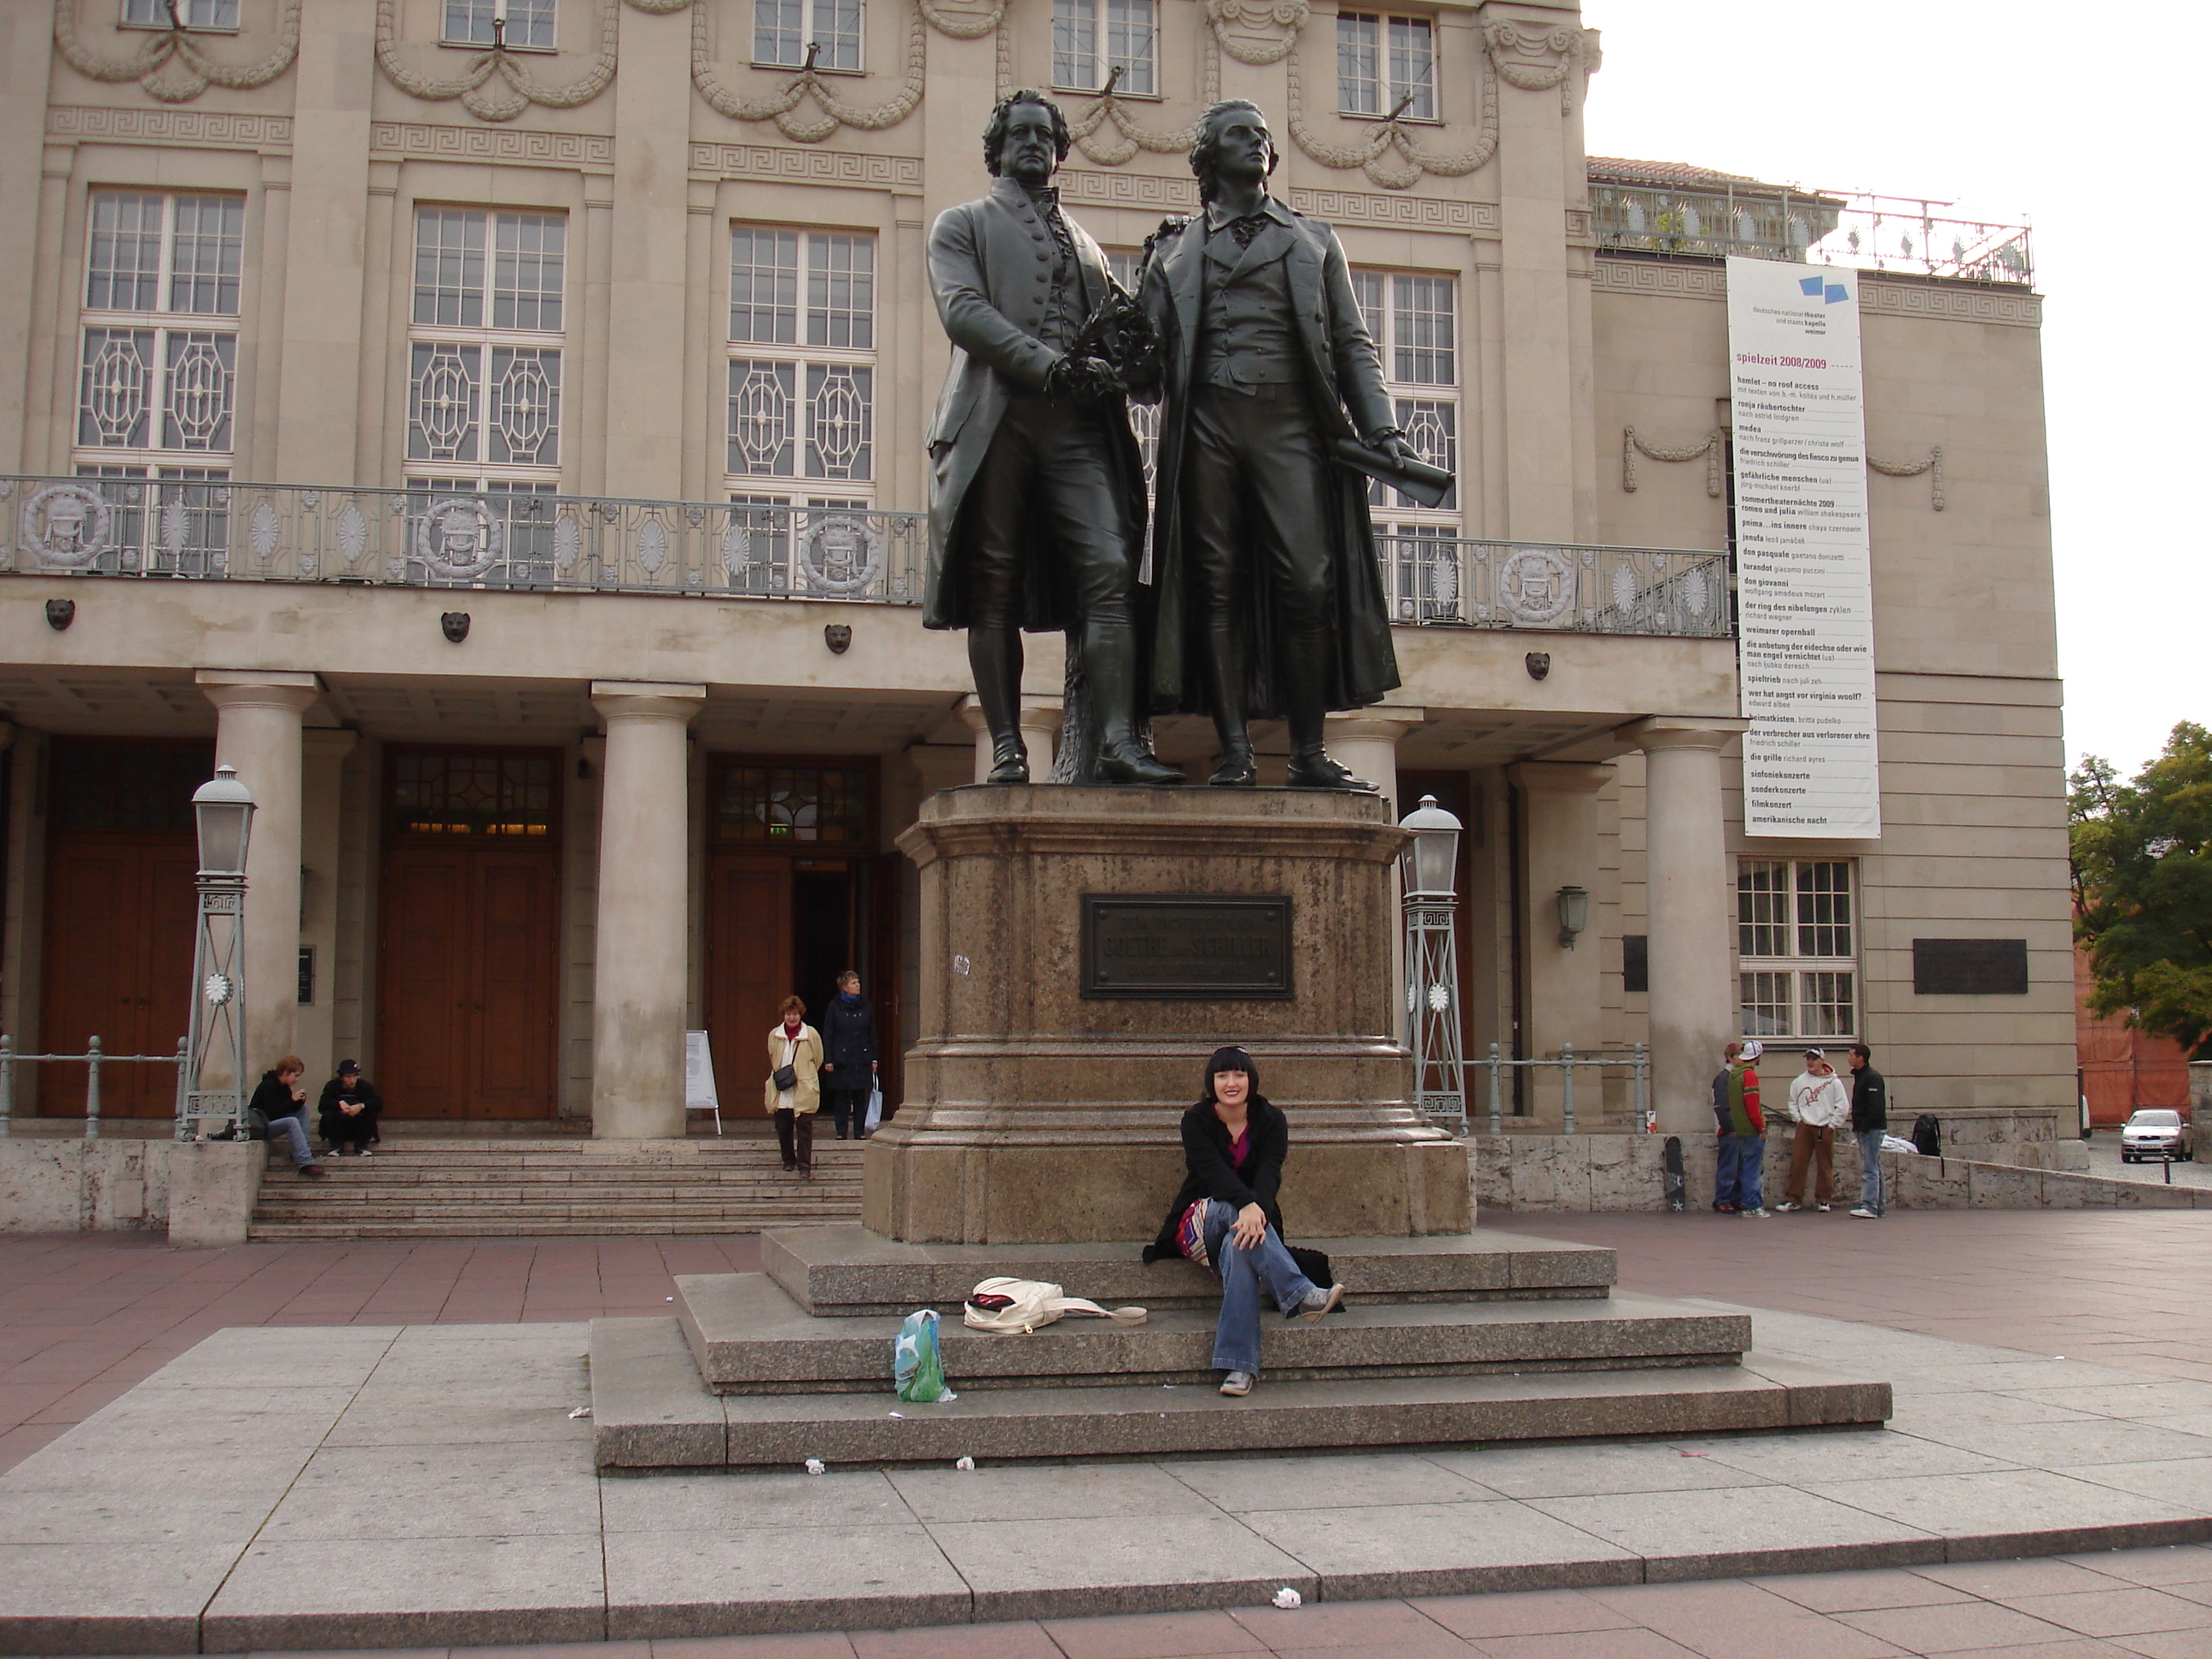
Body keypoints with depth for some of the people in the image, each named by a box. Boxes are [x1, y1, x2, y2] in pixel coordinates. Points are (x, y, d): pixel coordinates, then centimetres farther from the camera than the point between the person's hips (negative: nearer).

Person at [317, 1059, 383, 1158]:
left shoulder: (365, 1086, -9)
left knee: (372, 1114, -26)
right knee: (327, 1115, -28)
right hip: (338, 1127, 0)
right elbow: (322, 1106, -23)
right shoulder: (332, 1086, -10)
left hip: (358, 1128, 0)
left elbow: (379, 1103, -22)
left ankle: (361, 1146, -8)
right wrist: (339, 1103, -38)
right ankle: (337, 1146, -8)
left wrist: (361, 1106, -38)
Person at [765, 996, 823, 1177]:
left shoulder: (811, 1034, -3)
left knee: (804, 1128, -7)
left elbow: (817, 1060, 4)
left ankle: (805, 1166, -7)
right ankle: (789, 1160, 27)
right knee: (783, 1128, 9)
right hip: (781, 1092, 3)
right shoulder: (774, 1035, 5)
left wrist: (803, 1077, 4)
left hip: (804, 1090, -3)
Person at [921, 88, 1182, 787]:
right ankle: (1007, 749, -2)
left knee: (1110, 570, -14)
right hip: (997, 420, -3)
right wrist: (1049, 366, -14)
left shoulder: (1084, 242, 29)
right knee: (995, 589, -5)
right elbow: (963, 310, -2)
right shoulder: (963, 225, 16)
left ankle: (1118, 742, -21)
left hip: (1078, 424, 3)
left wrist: (1110, 368, -1)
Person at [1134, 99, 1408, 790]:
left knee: (1308, 583, -10)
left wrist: (1381, 427, 3)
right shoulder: (1176, 248, 20)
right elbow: (1151, 351, 14)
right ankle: (1234, 752, -2)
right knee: (1217, 586, -4)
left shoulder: (1313, 239, 22)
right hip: (1207, 425, 0)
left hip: (1290, 423, 0)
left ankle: (1309, 753, -6)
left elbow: (1352, 344, 15)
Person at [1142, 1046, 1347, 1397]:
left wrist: (1258, 1209, -39)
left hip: (1255, 1212, 1)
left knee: (1238, 1247, -38)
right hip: (1200, 1222, 0)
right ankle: (1300, 1294, -51)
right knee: (1235, 1209, -37)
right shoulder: (1196, 1120, -4)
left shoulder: (1270, 1119, 1)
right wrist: (1246, 1205, -41)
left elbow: (1270, 1172, -16)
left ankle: (1239, 1367, -48)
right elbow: (1213, 1171, -21)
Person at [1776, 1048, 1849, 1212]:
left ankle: (1823, 1199, 15)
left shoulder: (1833, 1082, -3)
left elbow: (1843, 1107, -2)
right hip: (1804, 1128, 2)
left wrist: (1832, 1125, -4)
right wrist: (1798, 1118, 5)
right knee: (1797, 1164, -1)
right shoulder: (1800, 1081, 5)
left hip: (1825, 1129, -2)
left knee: (1825, 1166, 5)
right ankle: (1793, 1199, 5)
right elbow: (1793, 1102, 17)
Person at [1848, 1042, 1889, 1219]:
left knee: (1869, 1169, -13)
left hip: (1872, 1129, -10)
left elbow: (1876, 1107, -20)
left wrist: (1864, 1127, -20)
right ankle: (1879, 1207, 16)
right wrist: (1857, 1128, 14)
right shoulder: (1859, 1076, 17)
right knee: (1874, 1168, 12)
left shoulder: (1872, 1078, -14)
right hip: (1864, 1129, 10)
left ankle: (1869, 1207, -16)